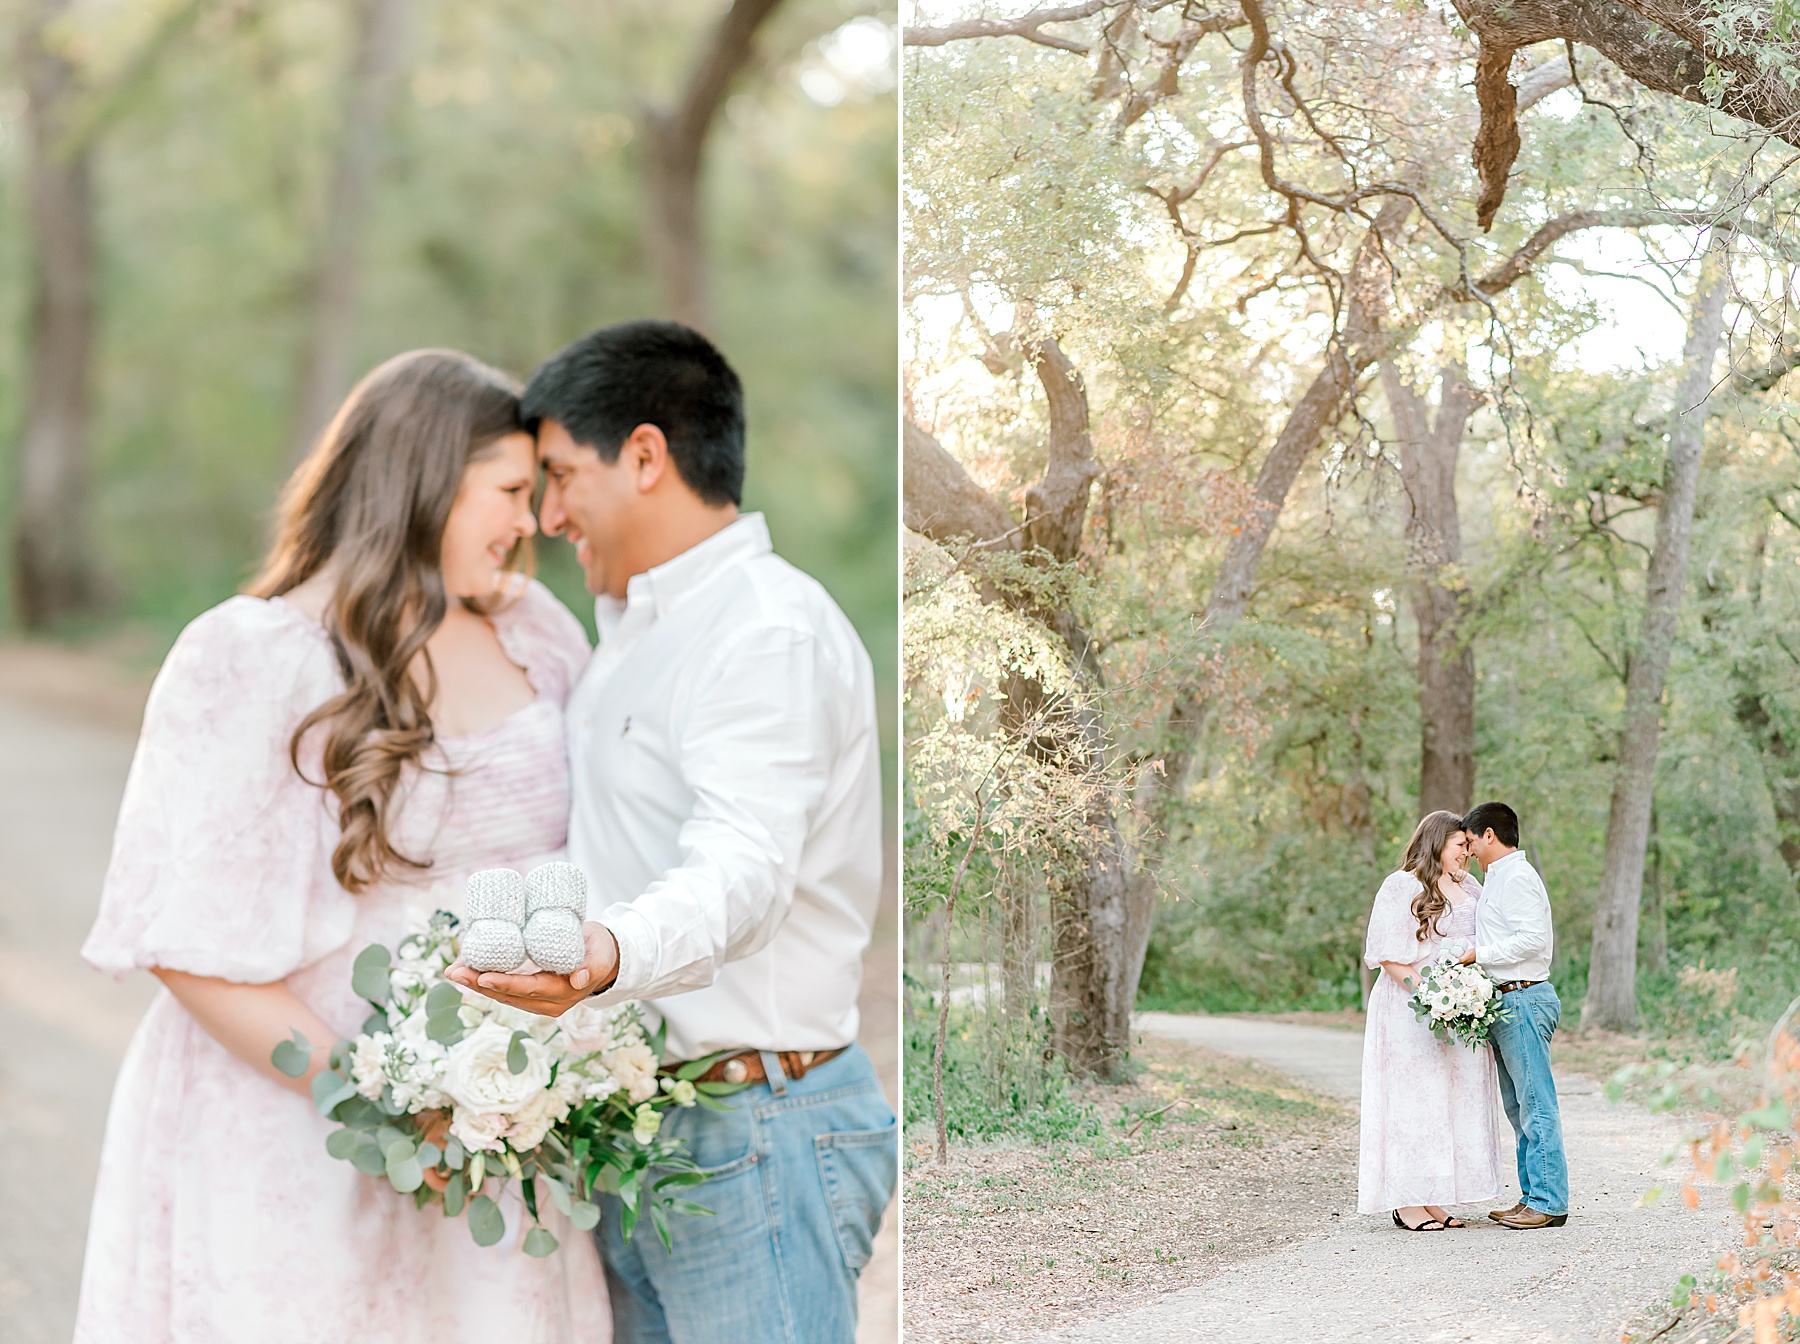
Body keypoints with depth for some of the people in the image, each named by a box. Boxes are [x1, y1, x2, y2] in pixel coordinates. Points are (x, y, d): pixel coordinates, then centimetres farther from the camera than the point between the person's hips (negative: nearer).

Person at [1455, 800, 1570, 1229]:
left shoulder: (1516, 877, -12)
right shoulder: (1498, 879, 20)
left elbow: (1532, 938, -20)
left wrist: (1478, 955, -17)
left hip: (1523, 1000, -11)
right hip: (1506, 1002, 11)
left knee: (1535, 1105, -7)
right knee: (1519, 1108, 12)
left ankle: (1548, 1202, -5)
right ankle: (1532, 1198, 17)